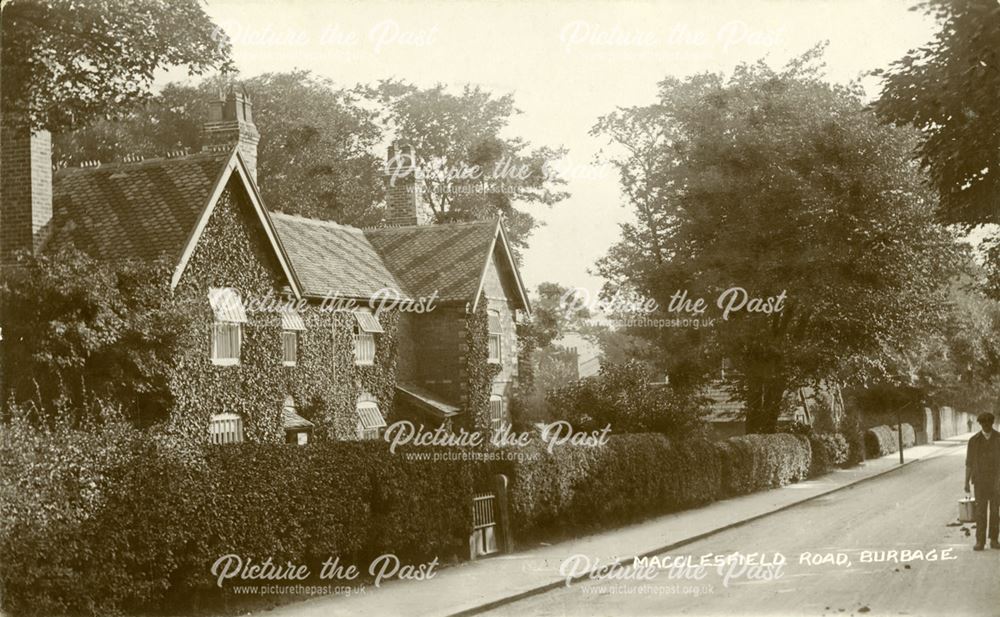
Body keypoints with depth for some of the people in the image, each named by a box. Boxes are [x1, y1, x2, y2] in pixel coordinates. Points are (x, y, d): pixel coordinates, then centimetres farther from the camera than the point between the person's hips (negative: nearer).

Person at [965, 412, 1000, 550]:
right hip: (980, 481, 0)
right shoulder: (974, 440, -2)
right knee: (981, 511, -3)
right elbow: (969, 463, 0)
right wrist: (966, 483, -2)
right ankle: (980, 542, 1)